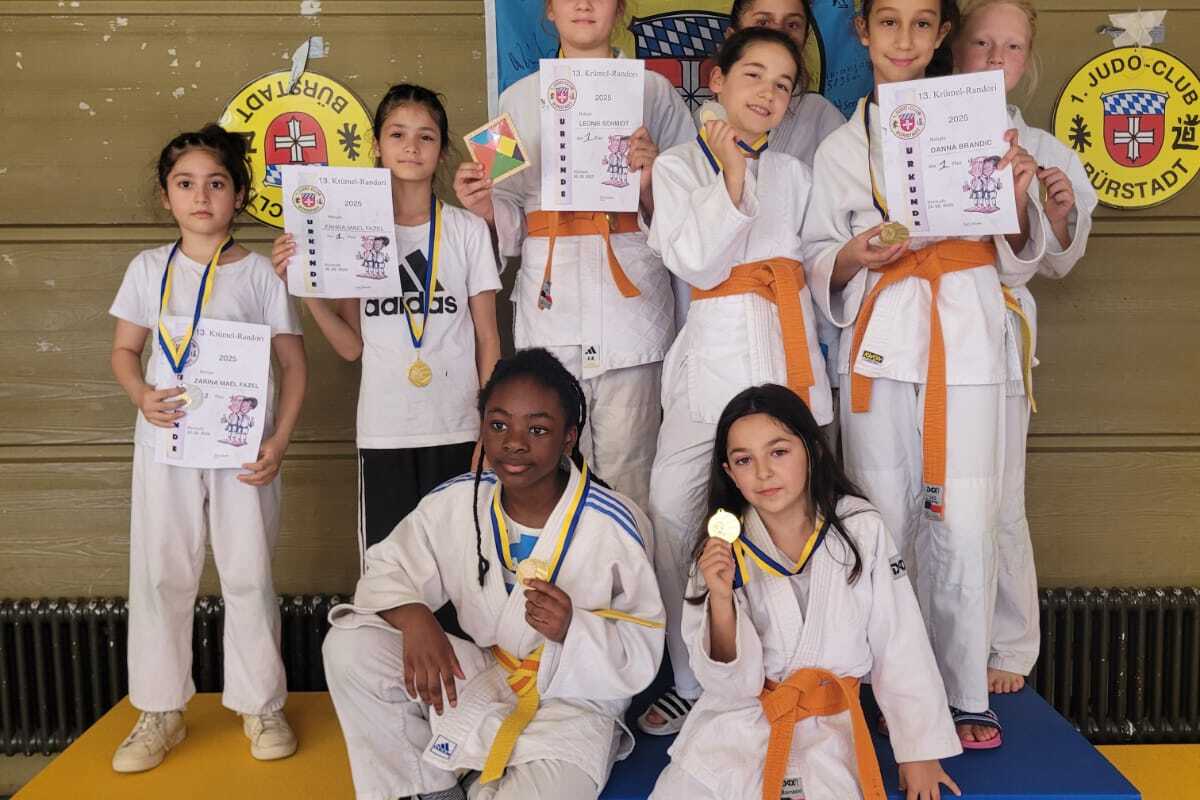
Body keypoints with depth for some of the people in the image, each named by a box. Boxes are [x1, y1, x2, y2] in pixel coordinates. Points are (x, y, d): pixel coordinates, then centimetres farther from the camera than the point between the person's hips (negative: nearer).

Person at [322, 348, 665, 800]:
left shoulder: (611, 526, -18)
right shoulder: (455, 503, -7)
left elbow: (642, 653, -13)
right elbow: (388, 570, 0)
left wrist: (574, 629, -34)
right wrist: (413, 617, -23)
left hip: (573, 704, -4)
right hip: (482, 676, 4)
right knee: (349, 647, -14)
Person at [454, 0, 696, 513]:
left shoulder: (653, 91, 10)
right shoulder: (518, 99, 16)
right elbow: (513, 217, 16)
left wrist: (651, 184, -13)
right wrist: (485, 207, -5)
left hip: (628, 296, -1)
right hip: (550, 301, 2)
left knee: (627, 472, -3)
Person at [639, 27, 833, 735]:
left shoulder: (793, 173, 17)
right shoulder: (677, 167, 5)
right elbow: (698, 264, -8)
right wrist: (730, 178, -11)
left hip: (790, 349, 3)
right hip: (717, 350, -3)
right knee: (673, 514, -10)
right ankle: (691, 683, 7)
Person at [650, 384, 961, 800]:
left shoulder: (861, 530, -9)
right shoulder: (723, 549, -6)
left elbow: (900, 647, 0)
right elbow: (731, 686, -9)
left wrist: (920, 750, 4)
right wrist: (721, 601, -25)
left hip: (827, 731, 0)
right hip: (735, 724, 1)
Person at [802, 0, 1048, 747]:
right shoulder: (841, 147, 9)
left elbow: (1016, 261, 11)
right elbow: (817, 266, 10)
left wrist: (1019, 201, -9)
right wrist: (853, 255, -11)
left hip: (967, 343, 0)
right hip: (881, 347, 0)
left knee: (964, 530, -2)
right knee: (884, 526, 2)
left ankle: (966, 694, 13)